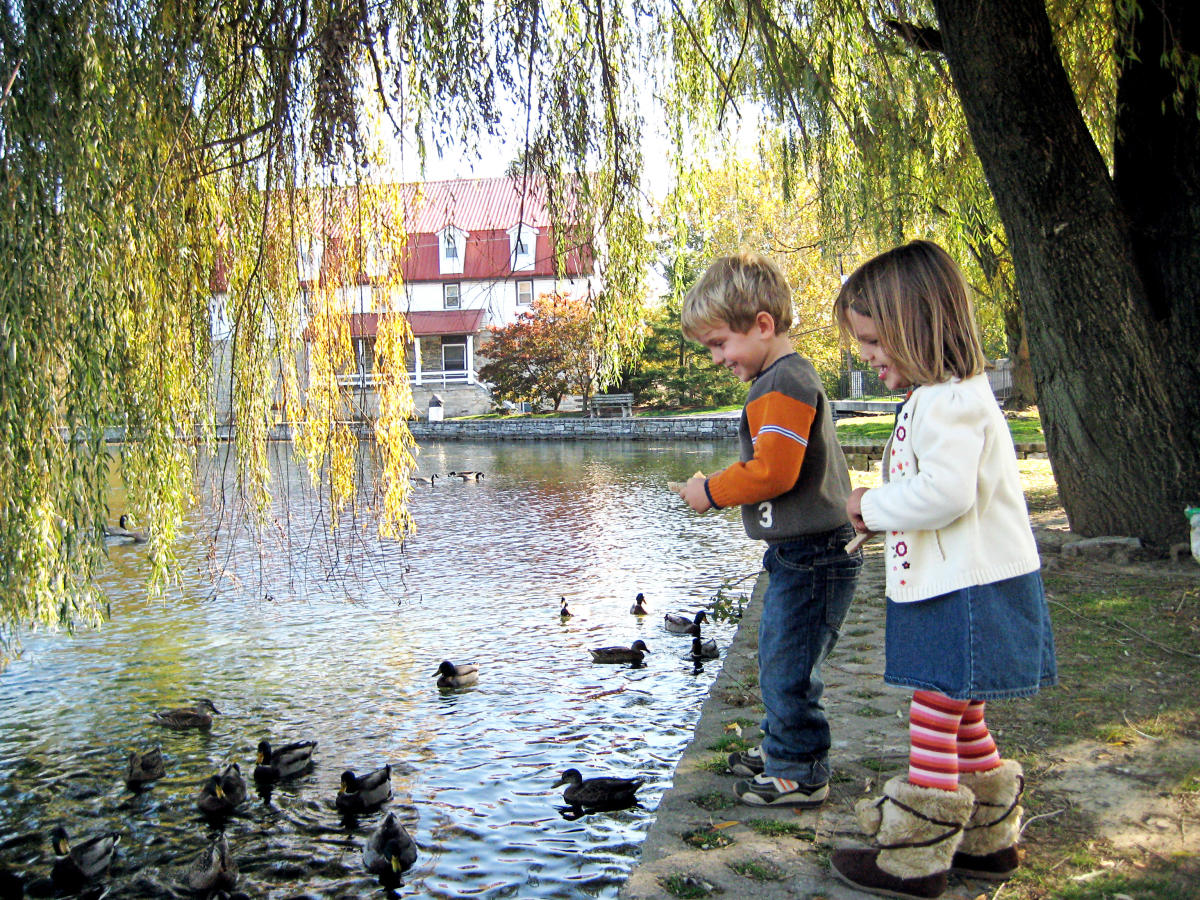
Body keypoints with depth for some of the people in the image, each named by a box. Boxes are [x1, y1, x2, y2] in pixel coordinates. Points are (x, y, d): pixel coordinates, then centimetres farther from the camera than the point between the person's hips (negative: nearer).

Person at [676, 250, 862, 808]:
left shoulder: (783, 384, -18)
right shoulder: (790, 378, 16)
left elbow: (771, 471, -25)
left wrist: (712, 491, -12)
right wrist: (721, 489, 11)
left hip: (809, 556, -11)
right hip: (800, 552, 11)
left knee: (787, 667, -2)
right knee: (778, 661, 21)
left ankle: (800, 774, 10)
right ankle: (781, 747, 35)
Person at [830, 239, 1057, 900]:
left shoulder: (951, 400, -19)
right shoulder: (938, 397, 14)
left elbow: (945, 492, -31)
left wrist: (870, 504, -17)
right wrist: (879, 511, 6)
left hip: (970, 595, -11)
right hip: (948, 590, 11)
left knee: (932, 727, 0)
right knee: (961, 722, 21)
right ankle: (989, 840, 35)